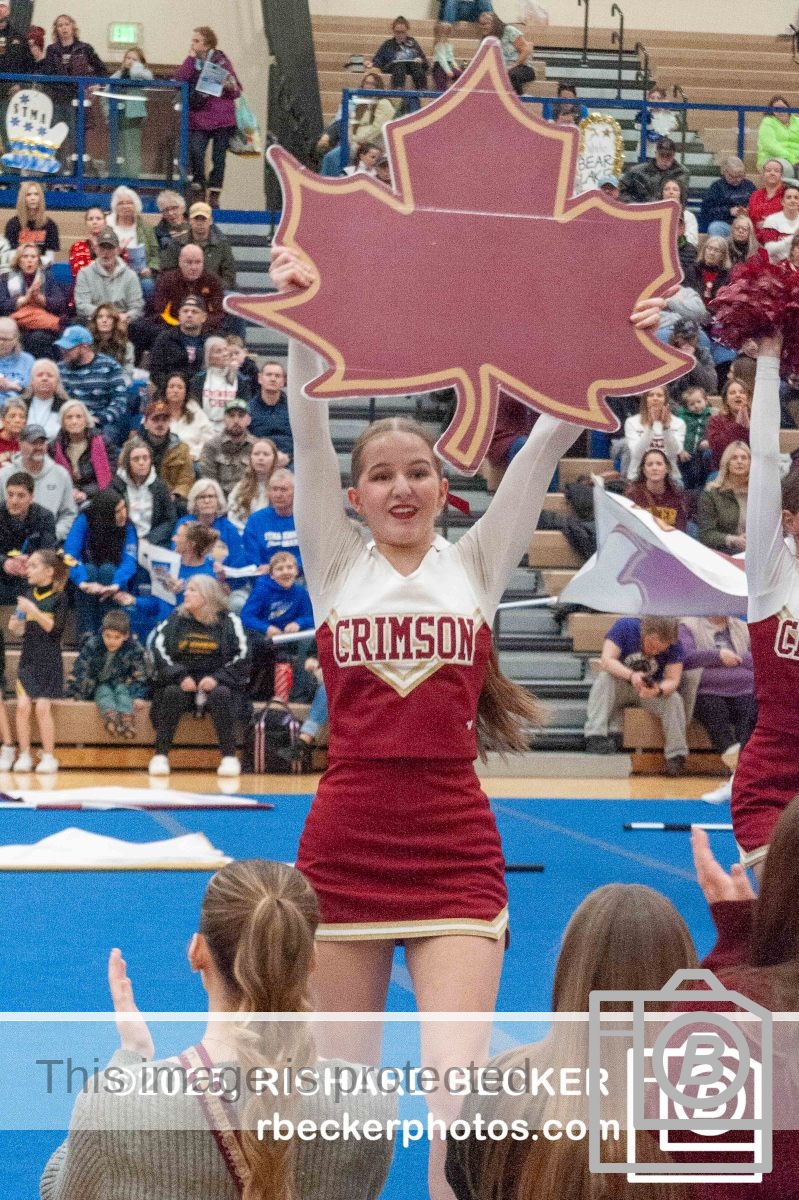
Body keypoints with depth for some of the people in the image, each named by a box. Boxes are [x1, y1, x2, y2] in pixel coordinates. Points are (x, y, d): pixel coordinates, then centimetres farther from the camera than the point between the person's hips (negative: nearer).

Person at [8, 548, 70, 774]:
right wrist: (15, 625, -6)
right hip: (27, 659, 4)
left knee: (42, 707, -10)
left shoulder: (58, 598, -5)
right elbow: (19, 630, 15)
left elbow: (55, 628, -14)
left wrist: (34, 611, -21)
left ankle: (49, 757, 0)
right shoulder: (28, 595, 9)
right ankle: (24, 755, -1)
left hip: (49, 662, -4)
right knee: (23, 705, -8)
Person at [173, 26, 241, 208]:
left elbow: (237, 91, 6)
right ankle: (198, 193, -5)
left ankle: (214, 196, 6)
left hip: (222, 118, -1)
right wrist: (190, 60, -9)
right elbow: (179, 81, -8)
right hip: (198, 117, 1)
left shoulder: (222, 61, 4)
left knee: (218, 157, -1)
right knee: (195, 153, -16)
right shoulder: (191, 62, 9)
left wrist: (229, 86, -16)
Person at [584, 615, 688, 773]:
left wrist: (659, 690, -46)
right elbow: (607, 660, -28)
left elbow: (673, 680, -21)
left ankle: (676, 756, -22)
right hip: (621, 686, -1)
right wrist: (631, 675, -46)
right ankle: (596, 735, -39)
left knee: (674, 700, -28)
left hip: (653, 690, 1)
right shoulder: (624, 626, -20)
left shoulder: (674, 646, -16)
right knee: (604, 678, -32)